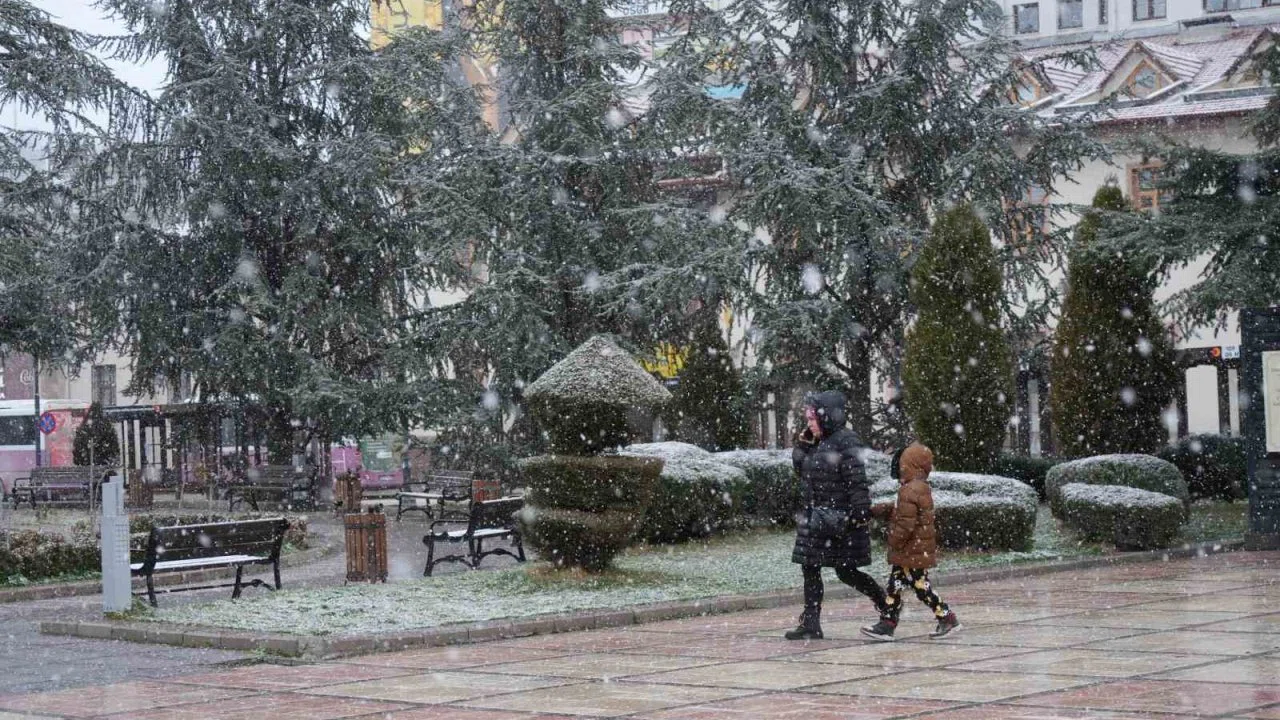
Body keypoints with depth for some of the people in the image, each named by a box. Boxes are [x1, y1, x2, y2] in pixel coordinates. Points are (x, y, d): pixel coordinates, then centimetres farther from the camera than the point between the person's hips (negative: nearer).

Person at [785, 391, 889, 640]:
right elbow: (799, 466, 17)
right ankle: (810, 625, 9)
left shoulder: (846, 442, -14)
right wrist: (804, 441, 6)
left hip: (840, 518, -9)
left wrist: (861, 513, -23)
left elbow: (857, 481, -19)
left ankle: (886, 603, 19)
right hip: (815, 519, 9)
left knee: (846, 572, -1)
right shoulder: (818, 443, 13)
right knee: (809, 569, 5)